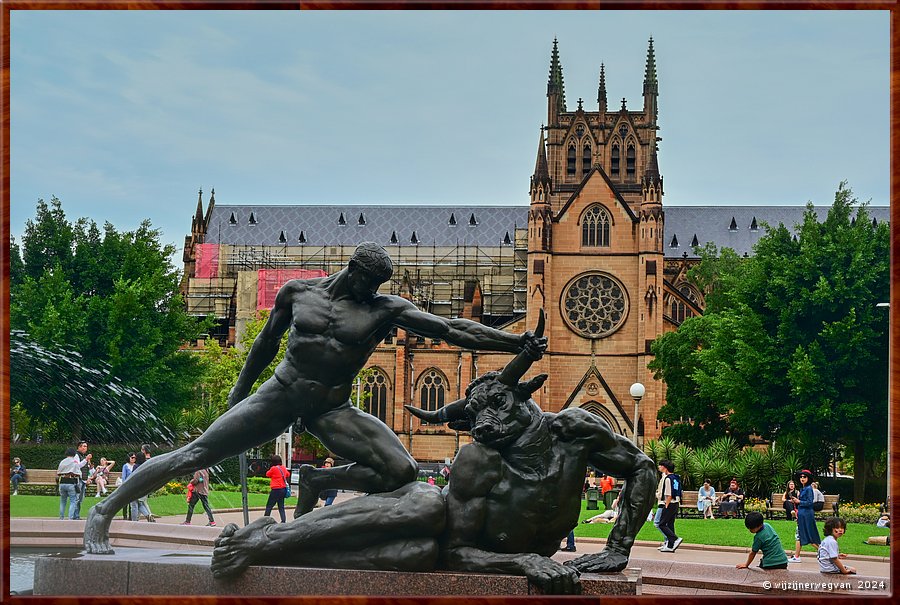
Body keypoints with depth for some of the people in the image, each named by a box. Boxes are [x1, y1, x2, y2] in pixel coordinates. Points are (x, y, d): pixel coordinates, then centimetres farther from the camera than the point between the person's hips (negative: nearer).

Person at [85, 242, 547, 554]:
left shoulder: (386, 310, -1)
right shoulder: (297, 292, 2)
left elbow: (453, 330, -7)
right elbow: (265, 343, 15)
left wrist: (518, 343, -15)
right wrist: (237, 396, 18)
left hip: (332, 411, 1)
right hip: (279, 395, -1)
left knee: (402, 472, -19)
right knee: (194, 455, -10)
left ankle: (316, 481, 3)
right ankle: (104, 511, 4)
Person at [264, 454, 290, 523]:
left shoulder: (273, 468, -13)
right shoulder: (284, 468, 7)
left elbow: (267, 474, 3)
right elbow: (288, 475, 24)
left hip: (276, 489, -7)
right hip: (283, 489, 7)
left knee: (269, 506, 0)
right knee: (281, 506, 10)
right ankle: (283, 520, 2)